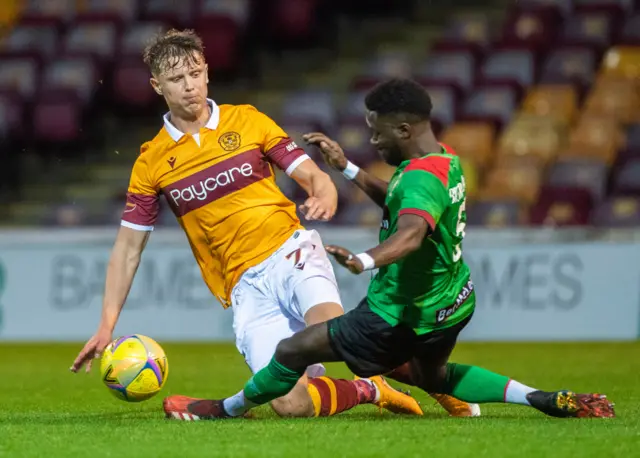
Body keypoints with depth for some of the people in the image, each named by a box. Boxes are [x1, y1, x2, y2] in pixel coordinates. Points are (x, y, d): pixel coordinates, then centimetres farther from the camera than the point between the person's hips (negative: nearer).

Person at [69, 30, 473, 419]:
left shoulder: (246, 120, 6)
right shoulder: (152, 162, 7)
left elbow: (312, 175, 7)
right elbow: (128, 249, 10)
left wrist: (325, 197, -18)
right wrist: (107, 326, 2)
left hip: (290, 254, -1)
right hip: (246, 285, 1)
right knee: (291, 404, -21)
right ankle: (371, 391, 6)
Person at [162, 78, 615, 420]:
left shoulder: (421, 179, -29)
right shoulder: (446, 158, 2)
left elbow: (411, 232, -50)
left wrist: (365, 260, -69)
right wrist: (346, 167, 21)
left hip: (404, 315, -10)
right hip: (452, 302, 10)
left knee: (294, 351, 0)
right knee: (431, 376, 35)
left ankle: (228, 408, 22)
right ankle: (546, 399, 21)